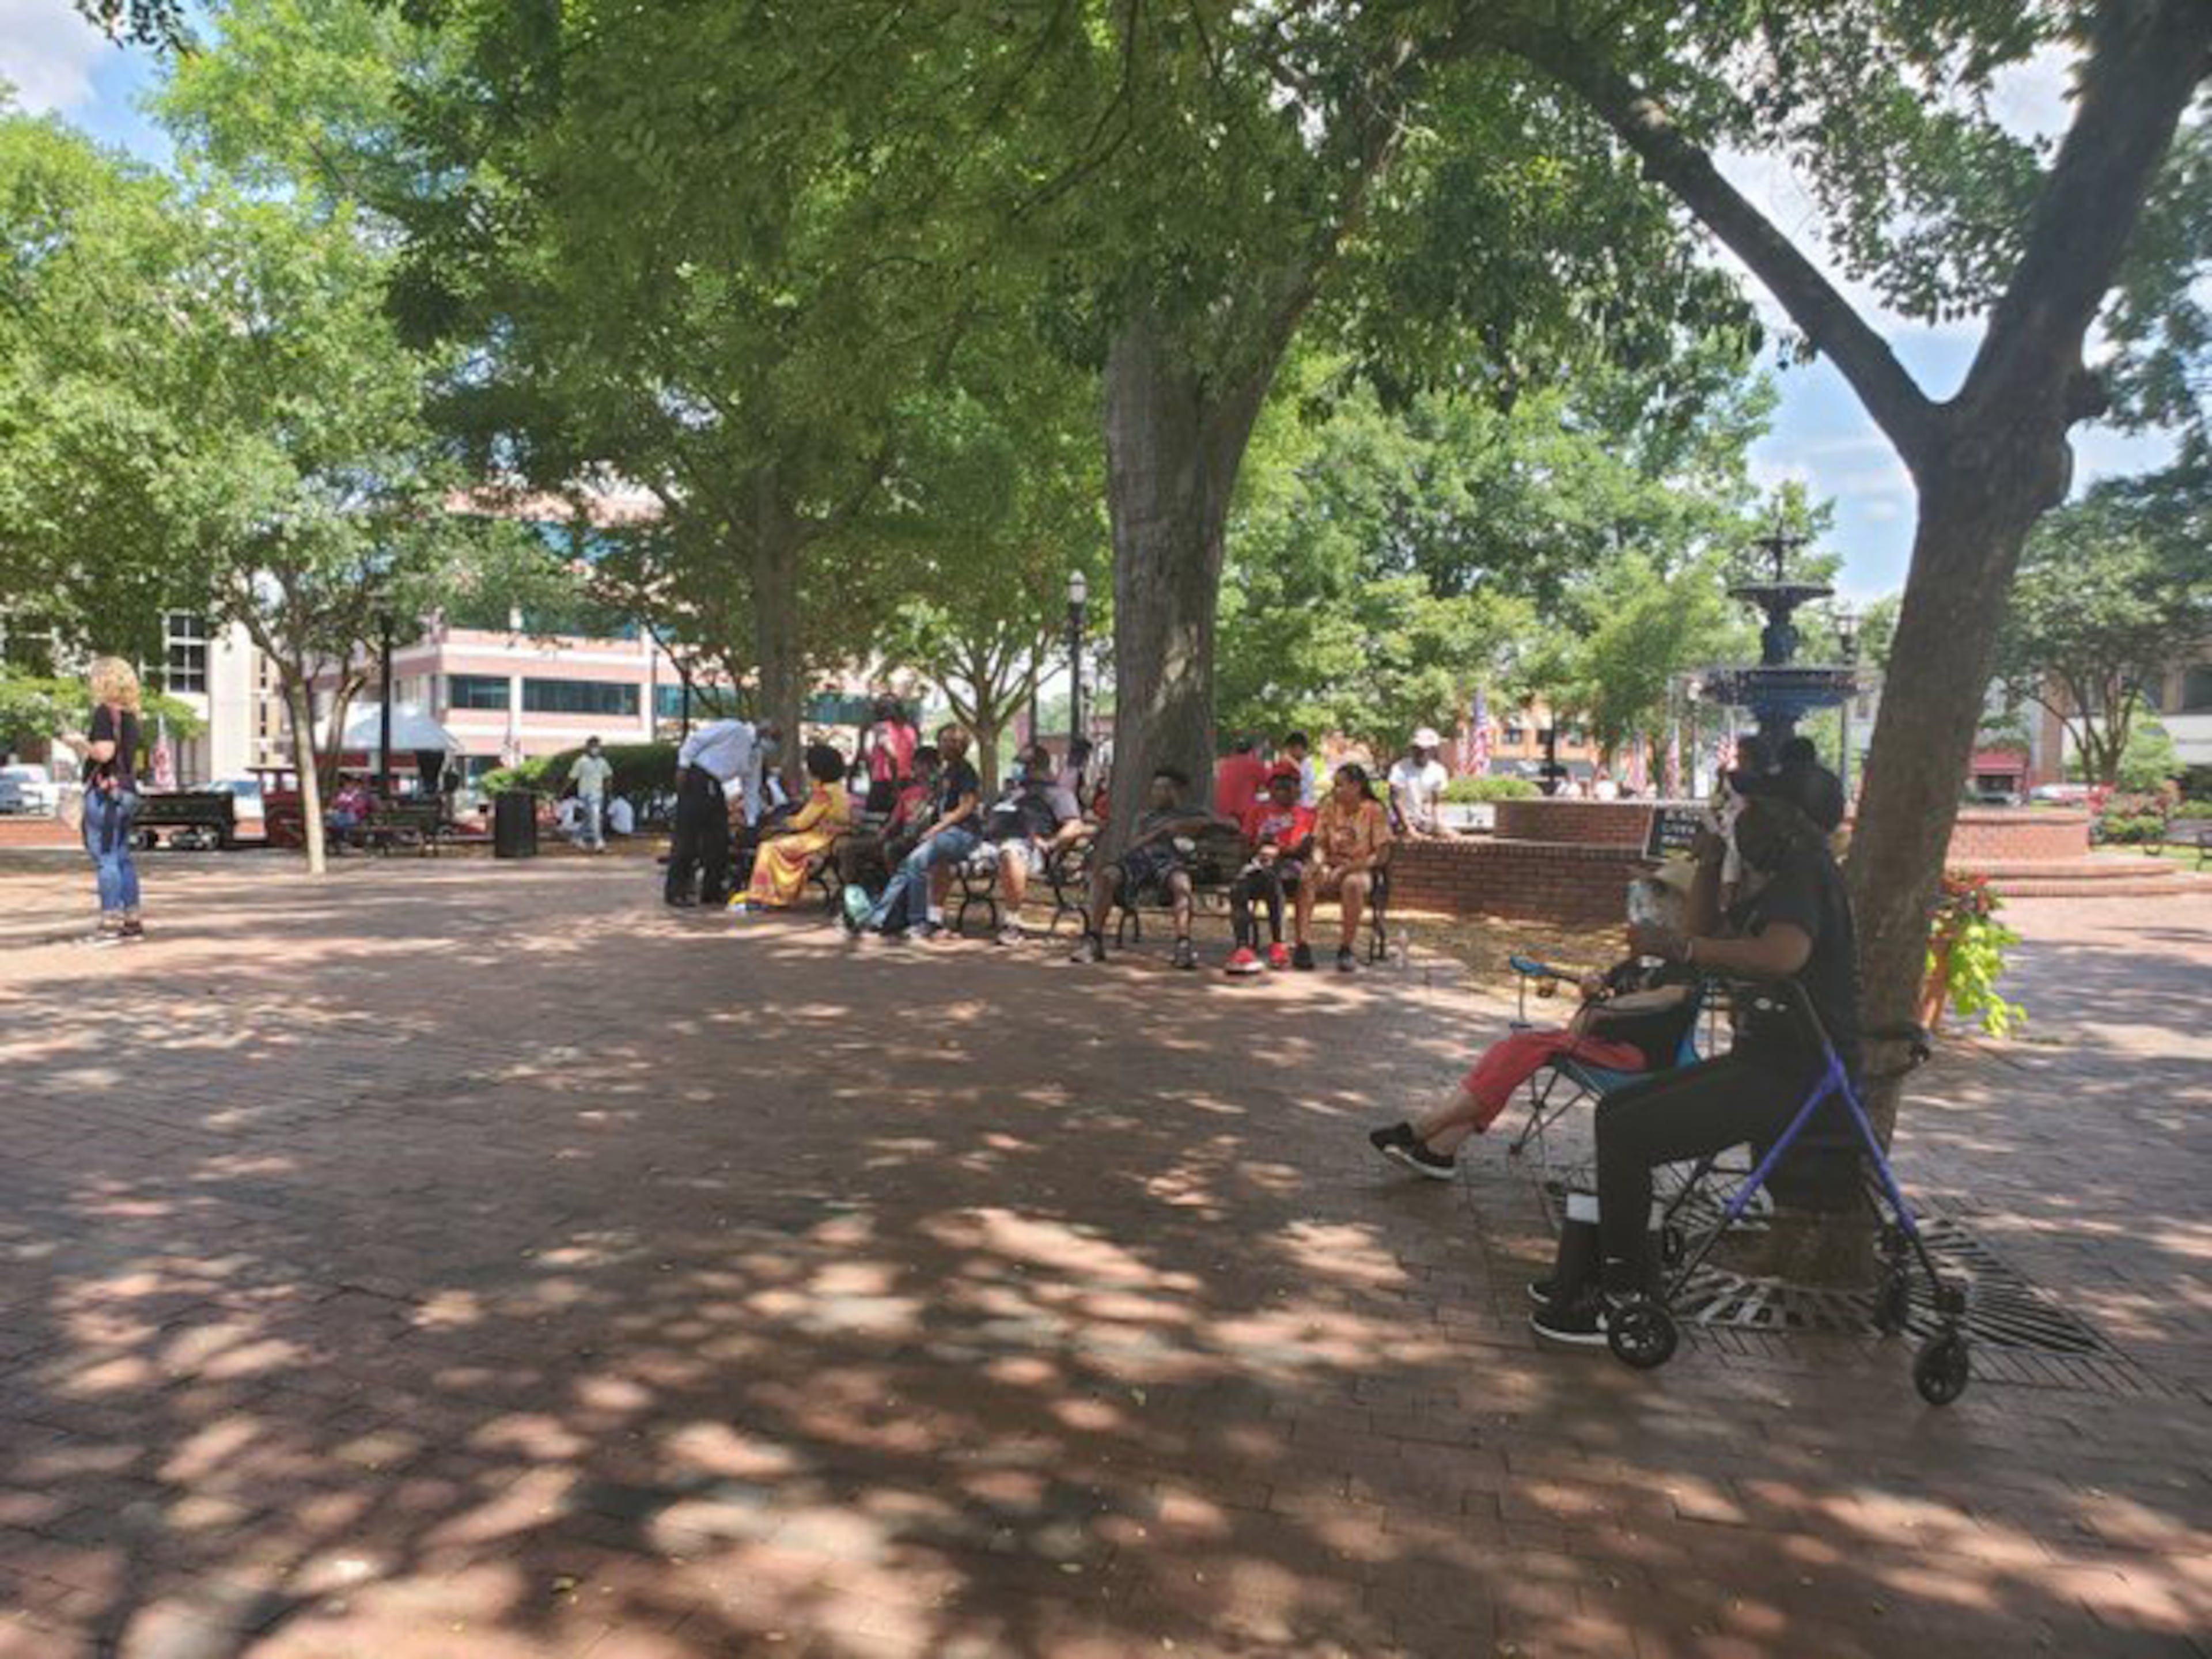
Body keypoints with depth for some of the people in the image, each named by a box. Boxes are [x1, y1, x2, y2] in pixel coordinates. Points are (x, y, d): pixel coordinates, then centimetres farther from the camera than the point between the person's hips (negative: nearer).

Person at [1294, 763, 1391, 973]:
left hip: (1361, 870, -3)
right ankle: (1303, 945, -35)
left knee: (1353, 883, -38)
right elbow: (1319, 844, 9)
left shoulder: (1374, 811, -5)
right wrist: (1318, 862, -15)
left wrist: (1347, 868, -18)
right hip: (1331, 868, 3)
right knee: (1305, 878, -28)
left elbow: (1381, 855, -8)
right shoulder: (1329, 807, 7)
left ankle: (1345, 950, -30)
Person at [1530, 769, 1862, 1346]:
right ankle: (1616, 1270, 18)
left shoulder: (1804, 873, -15)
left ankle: (1620, 1301, -5)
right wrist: (1709, 866, 11)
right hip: (1767, 1060, 11)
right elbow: (1708, 939, 22)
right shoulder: (1779, 882, 17)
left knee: (1627, 1133, -18)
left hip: (1797, 1076, -11)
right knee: (1615, 1110, 11)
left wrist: (1676, 946, -34)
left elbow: (1784, 955, -35)